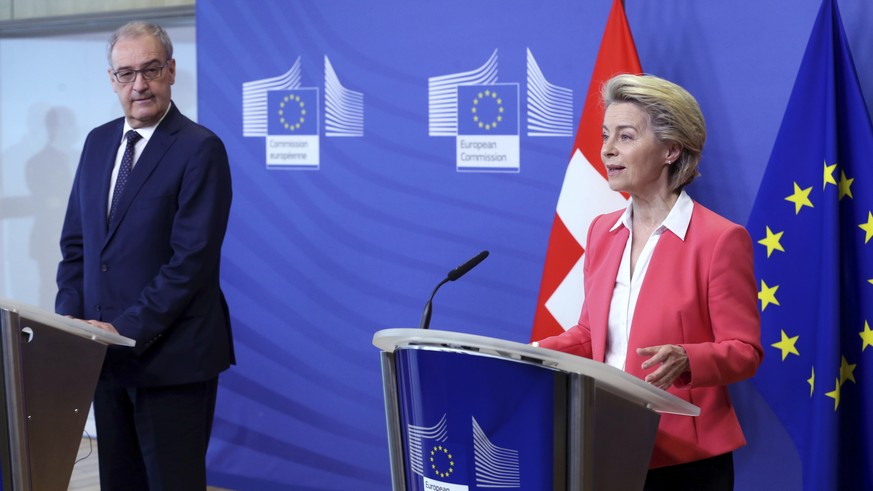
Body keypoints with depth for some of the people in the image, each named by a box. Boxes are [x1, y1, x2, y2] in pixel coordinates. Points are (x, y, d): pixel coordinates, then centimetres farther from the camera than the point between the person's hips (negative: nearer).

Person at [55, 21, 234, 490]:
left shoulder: (200, 148, -11)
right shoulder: (98, 142, 11)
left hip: (171, 358, -6)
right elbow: (75, 241, 14)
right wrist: (70, 316, 0)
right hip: (108, 353, 6)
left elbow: (192, 258, -17)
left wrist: (130, 329, -17)